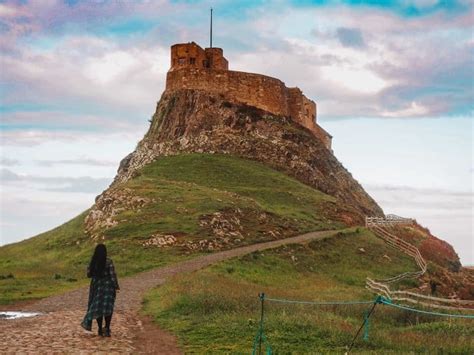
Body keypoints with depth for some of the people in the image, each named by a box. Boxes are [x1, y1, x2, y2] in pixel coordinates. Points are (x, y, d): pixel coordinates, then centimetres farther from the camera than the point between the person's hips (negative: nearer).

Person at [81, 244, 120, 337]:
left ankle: (100, 329, 13)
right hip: (108, 286, -3)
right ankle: (107, 329, -10)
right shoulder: (108, 261, -12)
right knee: (107, 308, 3)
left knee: (97, 308, 11)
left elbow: (89, 274, 4)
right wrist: (116, 286, -7)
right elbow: (113, 275, -13)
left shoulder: (93, 262, -3)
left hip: (96, 286, 3)